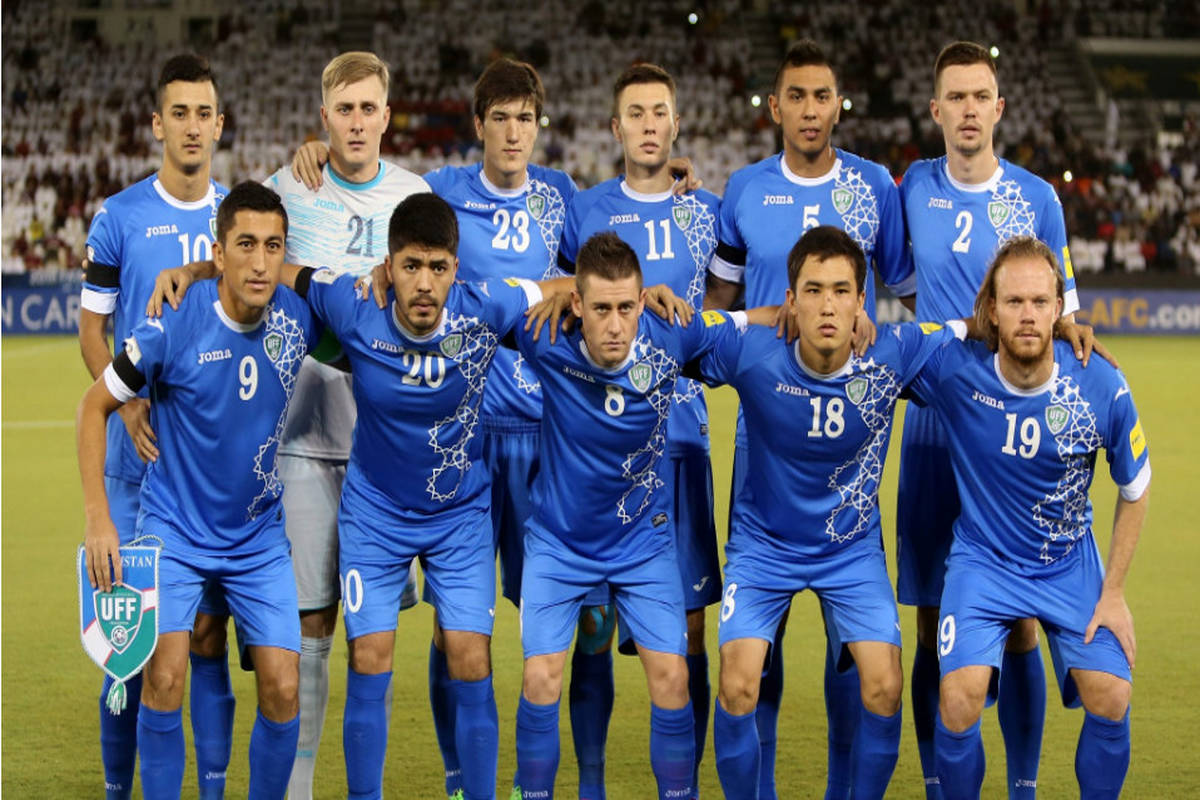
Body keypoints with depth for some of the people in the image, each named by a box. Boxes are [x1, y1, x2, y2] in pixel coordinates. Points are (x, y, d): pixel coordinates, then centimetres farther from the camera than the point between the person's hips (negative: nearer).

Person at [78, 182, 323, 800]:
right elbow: (94, 405, -5)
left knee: (283, 689, -5)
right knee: (165, 677, -17)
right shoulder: (173, 327, -18)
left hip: (260, 536, 3)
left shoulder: (298, 319, -9)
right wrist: (97, 516, -11)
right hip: (174, 530, -3)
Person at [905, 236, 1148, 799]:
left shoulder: (1103, 389, -15)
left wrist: (1113, 592, 0)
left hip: (1071, 564, 1)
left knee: (1110, 699, -13)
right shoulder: (953, 371, -19)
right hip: (982, 562, -1)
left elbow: (1135, 490, 1)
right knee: (960, 701, -21)